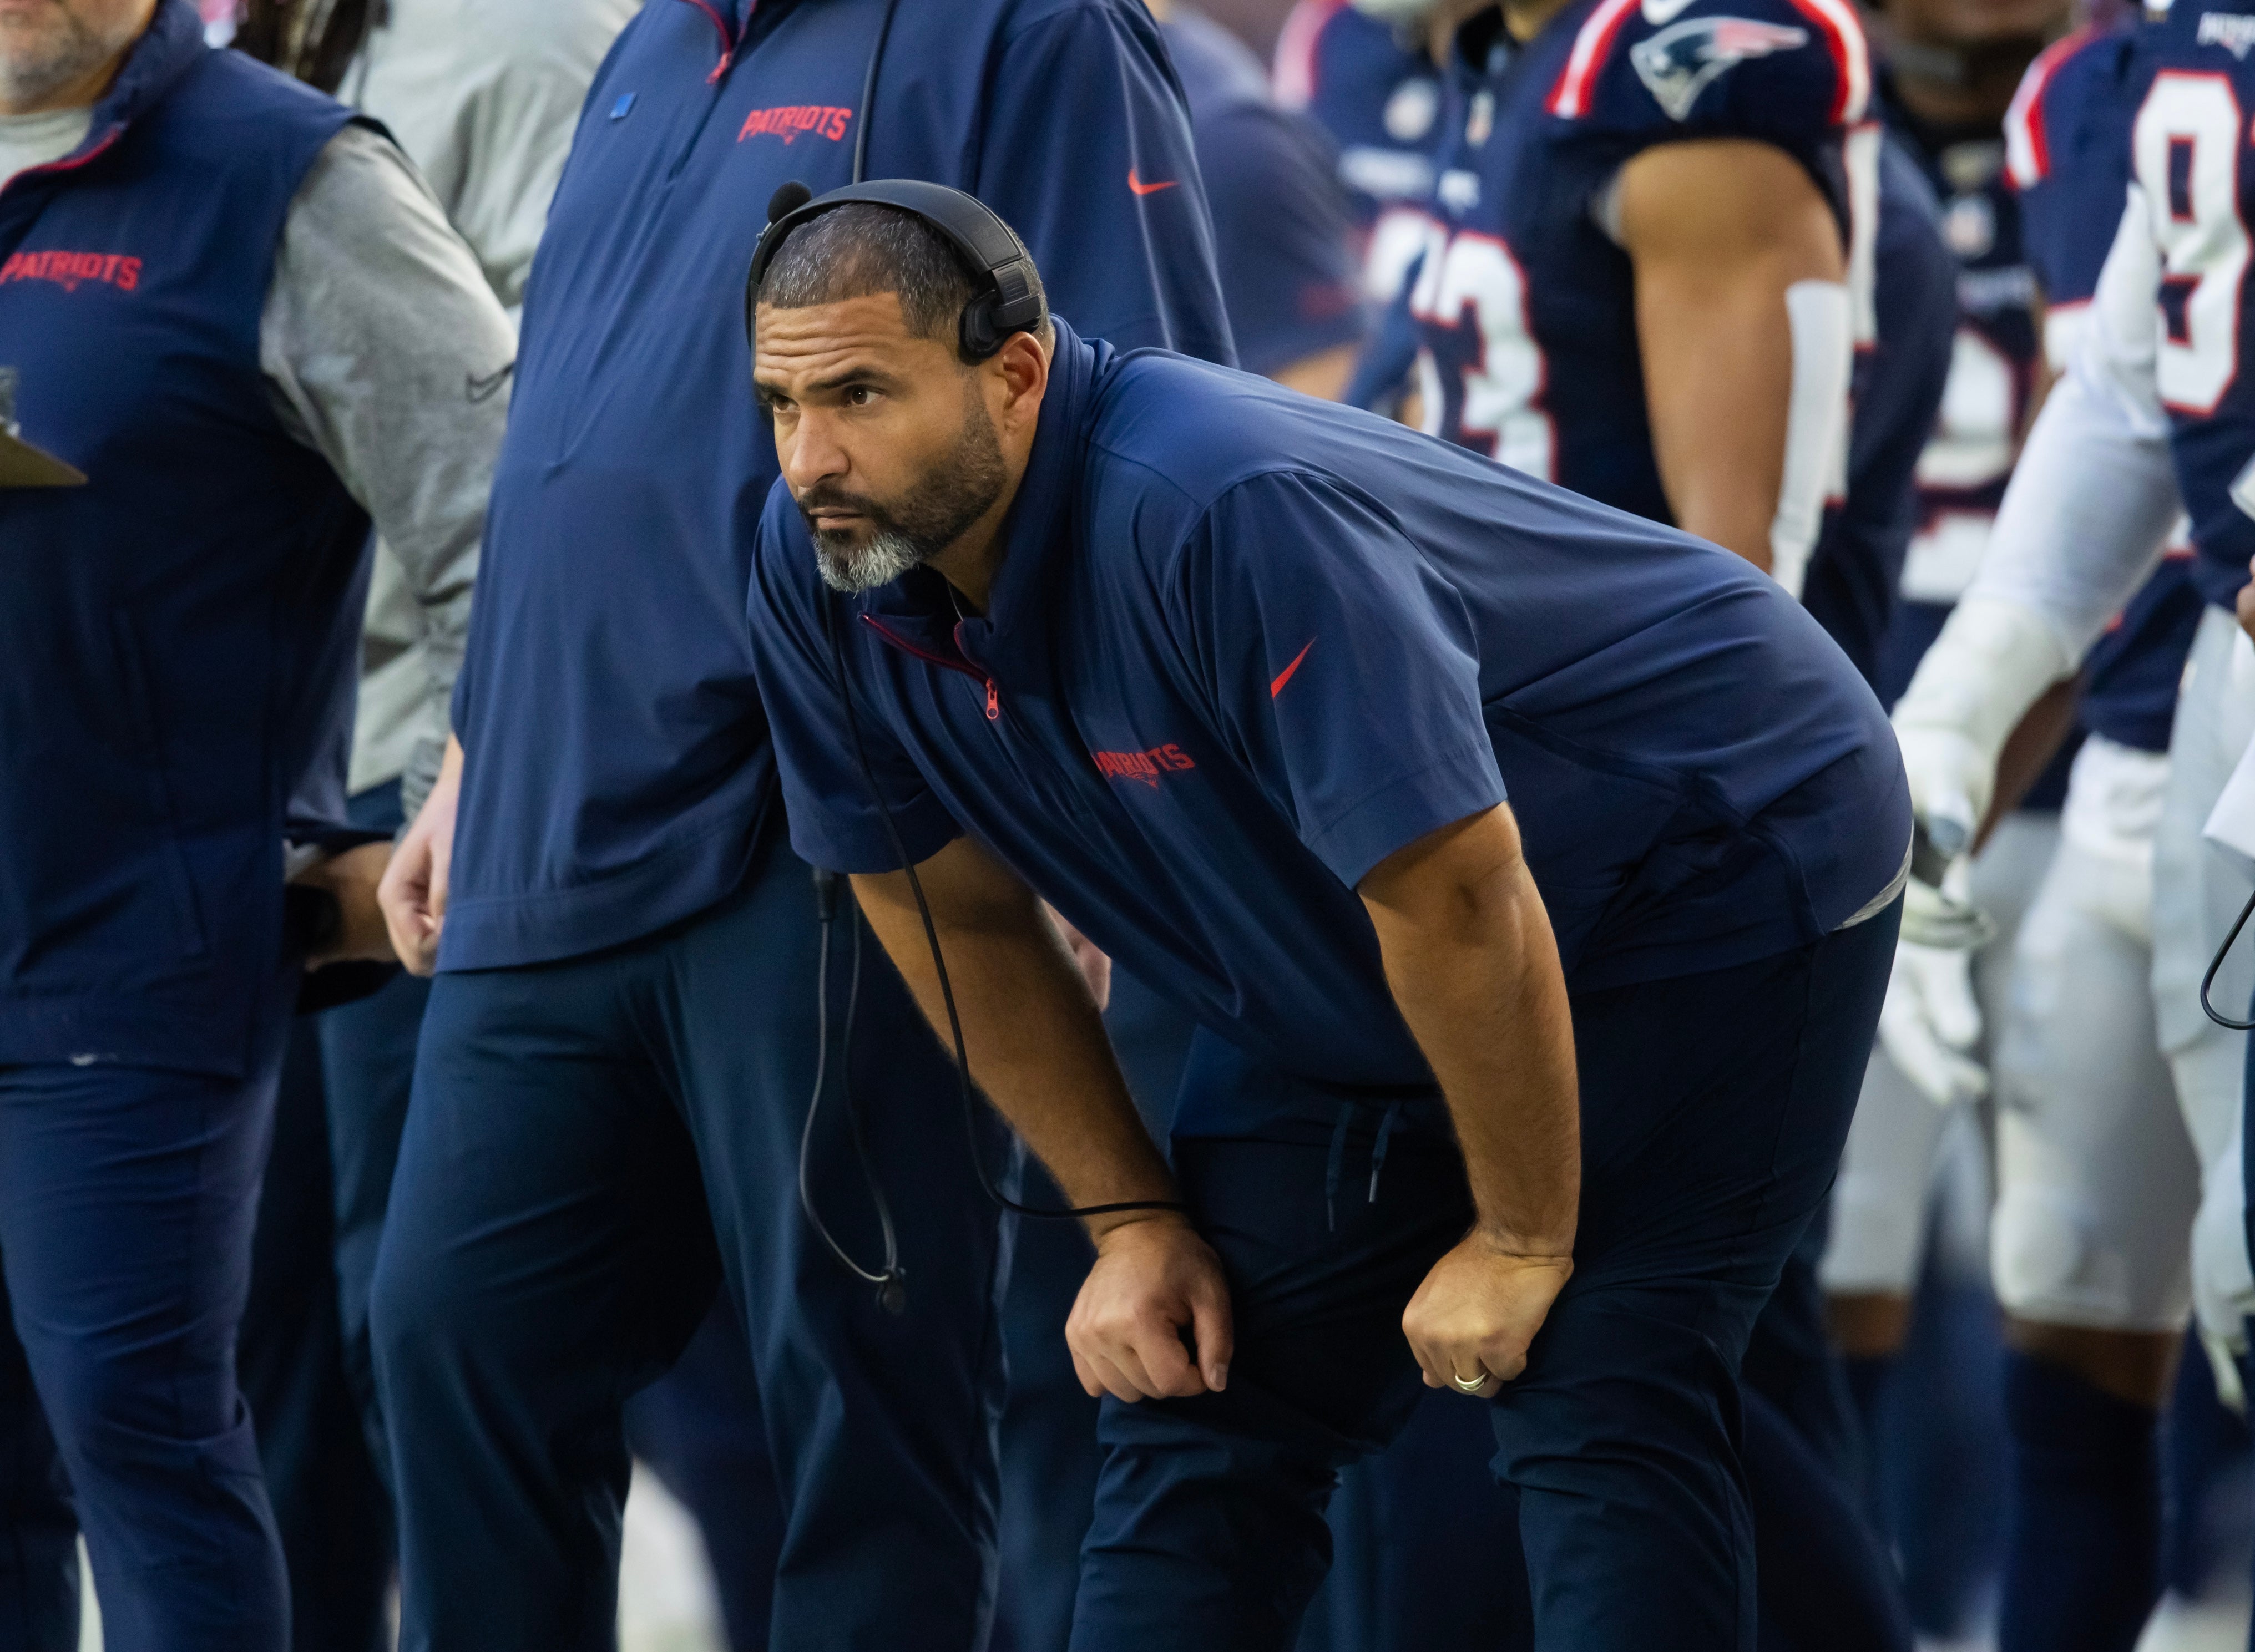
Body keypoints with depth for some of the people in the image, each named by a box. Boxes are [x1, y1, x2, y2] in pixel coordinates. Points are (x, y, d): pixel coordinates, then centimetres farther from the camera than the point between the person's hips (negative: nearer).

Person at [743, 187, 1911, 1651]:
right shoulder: (824, 567, -14)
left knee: (1598, 1401, -19)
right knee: (1204, 1400, 1)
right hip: (1342, 981, 8)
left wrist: (1523, 1242, -22)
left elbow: (1458, 893, -33)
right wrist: (1129, 1219, 0)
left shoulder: (1226, 512, -37)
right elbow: (959, 912, 2)